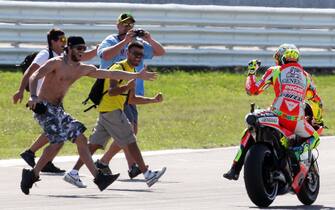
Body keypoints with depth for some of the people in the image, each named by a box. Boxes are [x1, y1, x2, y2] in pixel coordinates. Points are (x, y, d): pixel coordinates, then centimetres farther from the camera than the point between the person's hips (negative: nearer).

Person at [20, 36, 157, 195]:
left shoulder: (83, 69, 10)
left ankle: (98, 177, 4)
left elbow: (110, 74, 14)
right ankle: (33, 174, -10)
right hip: (44, 107, -8)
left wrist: (137, 76, 13)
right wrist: (33, 96, -42)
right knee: (57, 141, -19)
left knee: (80, 139, 3)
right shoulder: (56, 63, -12)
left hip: (57, 110, 8)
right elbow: (34, 77, -23)